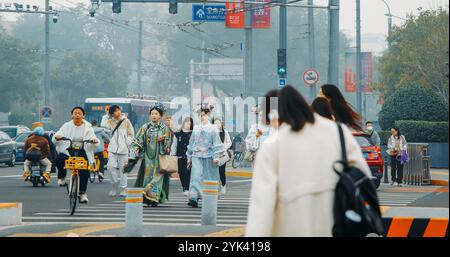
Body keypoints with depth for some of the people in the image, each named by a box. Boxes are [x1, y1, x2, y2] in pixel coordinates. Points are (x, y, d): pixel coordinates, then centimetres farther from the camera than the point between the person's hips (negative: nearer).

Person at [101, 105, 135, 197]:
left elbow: (131, 134, 7)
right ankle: (114, 189, 3)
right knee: (111, 167, -11)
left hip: (123, 149, -1)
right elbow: (103, 125, -14)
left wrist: (127, 143, -6)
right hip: (112, 149, 1)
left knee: (122, 169, 3)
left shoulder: (126, 121, 3)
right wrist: (106, 114, -5)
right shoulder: (111, 121, 6)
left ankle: (122, 190, 10)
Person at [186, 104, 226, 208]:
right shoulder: (196, 129, 10)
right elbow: (191, 143, 16)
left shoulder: (213, 129, 0)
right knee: (196, 176, -12)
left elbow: (216, 143, -3)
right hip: (197, 156, 2)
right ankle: (194, 198, -21)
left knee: (209, 178, 6)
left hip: (209, 157, -2)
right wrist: (189, 157, 16)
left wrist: (216, 156, -10)